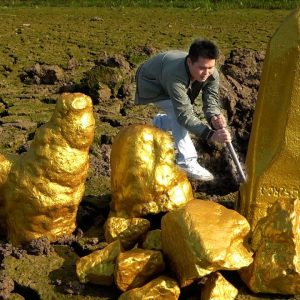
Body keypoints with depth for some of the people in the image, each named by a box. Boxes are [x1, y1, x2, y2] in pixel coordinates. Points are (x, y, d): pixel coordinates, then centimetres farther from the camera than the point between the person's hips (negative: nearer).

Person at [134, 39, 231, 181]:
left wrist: (214, 117, -50)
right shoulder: (175, 75, -47)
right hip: (151, 83, -6)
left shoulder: (212, 74, -28)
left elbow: (211, 100, -27)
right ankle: (187, 162, -24)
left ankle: (159, 123, 40)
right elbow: (184, 114, -46)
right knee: (177, 112, -29)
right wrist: (210, 134, -55)